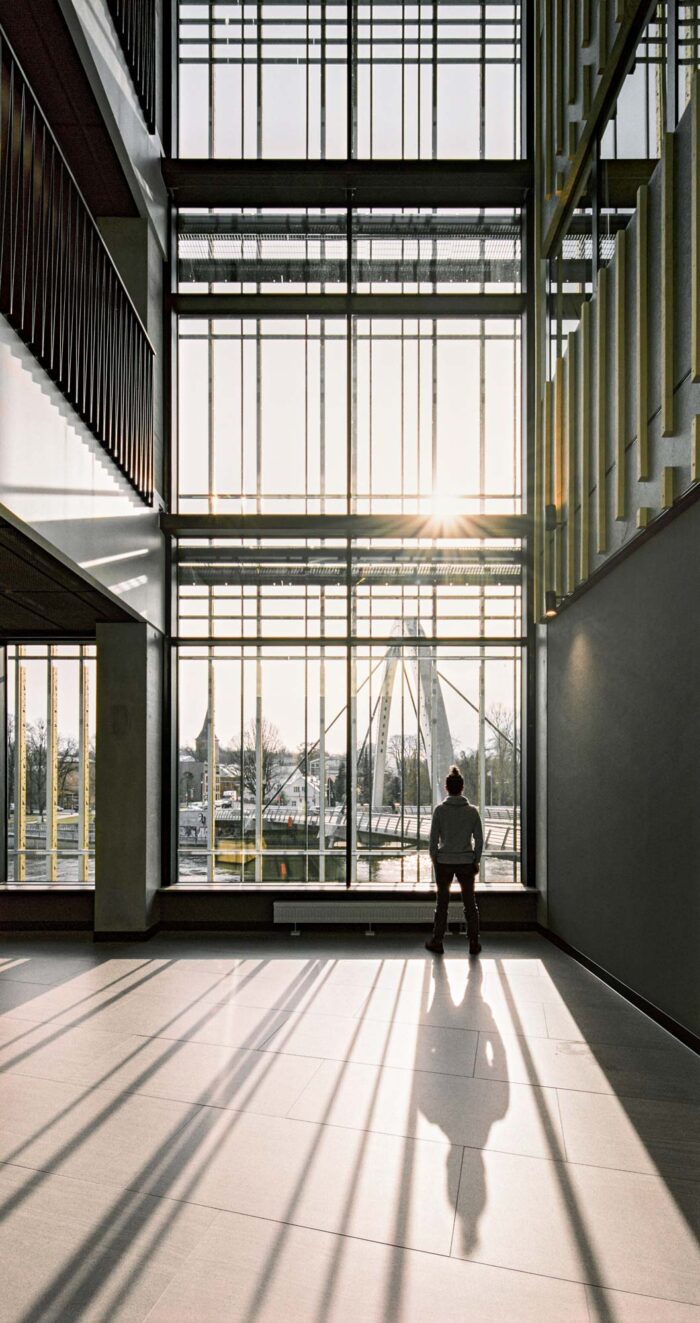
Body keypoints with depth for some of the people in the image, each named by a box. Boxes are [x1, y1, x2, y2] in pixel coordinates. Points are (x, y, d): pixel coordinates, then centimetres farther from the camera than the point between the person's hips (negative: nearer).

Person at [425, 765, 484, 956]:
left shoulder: (440, 810, -6)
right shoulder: (472, 811, -2)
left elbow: (433, 840, -4)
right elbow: (479, 839, 0)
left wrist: (435, 861, 7)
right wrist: (476, 861, 10)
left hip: (444, 862, -1)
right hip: (466, 862, 1)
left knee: (442, 903, 8)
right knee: (470, 903, 10)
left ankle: (437, 942, 14)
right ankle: (474, 943, 12)